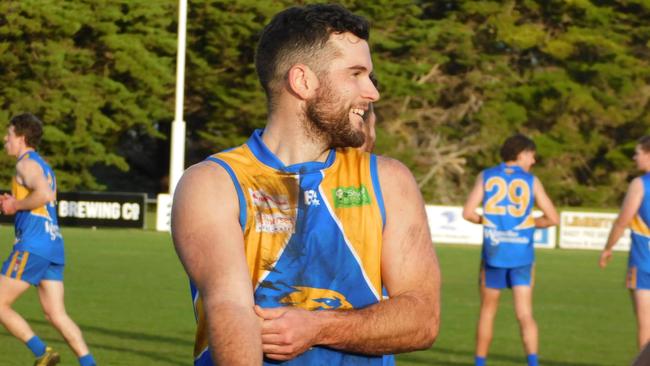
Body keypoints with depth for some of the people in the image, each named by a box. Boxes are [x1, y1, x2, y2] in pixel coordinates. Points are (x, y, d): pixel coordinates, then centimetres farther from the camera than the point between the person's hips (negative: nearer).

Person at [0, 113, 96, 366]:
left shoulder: (26, 163, -6)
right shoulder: (43, 166, 24)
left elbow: (44, 194, -24)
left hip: (32, 246, -9)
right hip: (54, 244, 9)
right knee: (56, 315, 4)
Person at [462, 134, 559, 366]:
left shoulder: (486, 176, 3)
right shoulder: (531, 181, 1)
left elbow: (468, 212, -5)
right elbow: (552, 218, 0)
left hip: (493, 253, 1)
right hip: (522, 254, -1)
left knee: (487, 311, 15)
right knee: (525, 314, -2)